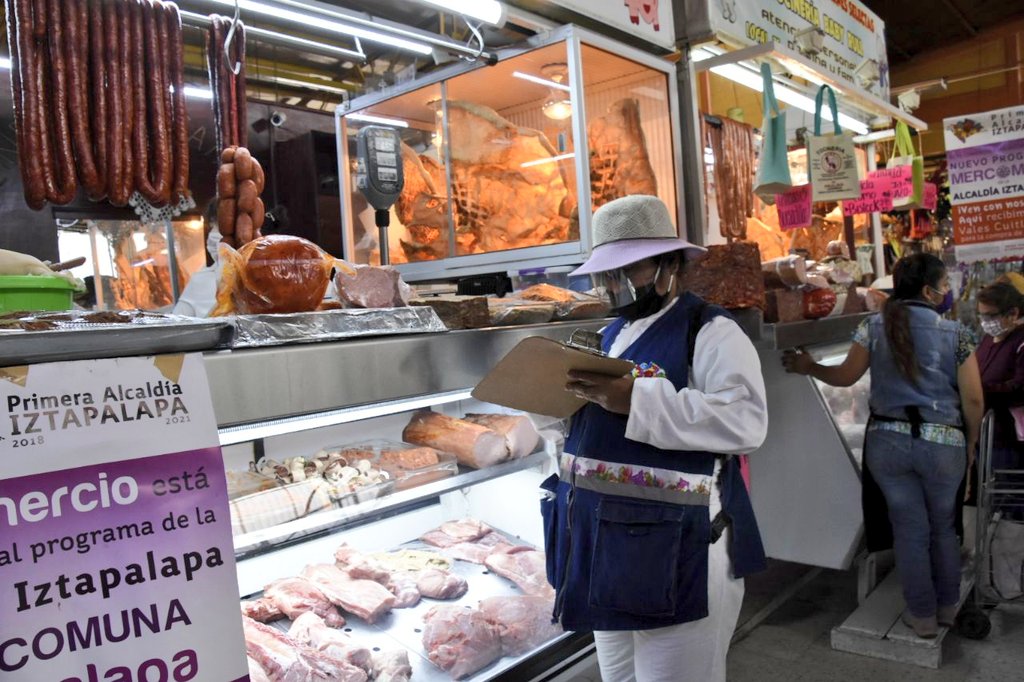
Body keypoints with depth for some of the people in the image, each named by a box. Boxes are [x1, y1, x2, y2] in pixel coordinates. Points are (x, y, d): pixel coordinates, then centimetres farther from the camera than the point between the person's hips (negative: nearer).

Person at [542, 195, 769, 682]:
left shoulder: (711, 332, -11)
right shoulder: (614, 334, 14)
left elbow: (745, 421, -25)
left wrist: (636, 401, -30)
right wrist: (568, 399, 2)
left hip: (675, 549, -8)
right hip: (606, 540, 8)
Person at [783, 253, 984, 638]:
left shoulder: (874, 327, -2)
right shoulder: (956, 333, -5)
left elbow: (845, 376, 1)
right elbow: (973, 398, -5)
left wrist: (808, 367, 18)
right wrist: (971, 442, 10)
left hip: (887, 440, 1)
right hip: (943, 442, -1)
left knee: (909, 529, 10)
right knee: (944, 527, 19)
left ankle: (922, 615, 21)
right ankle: (947, 607, 33)